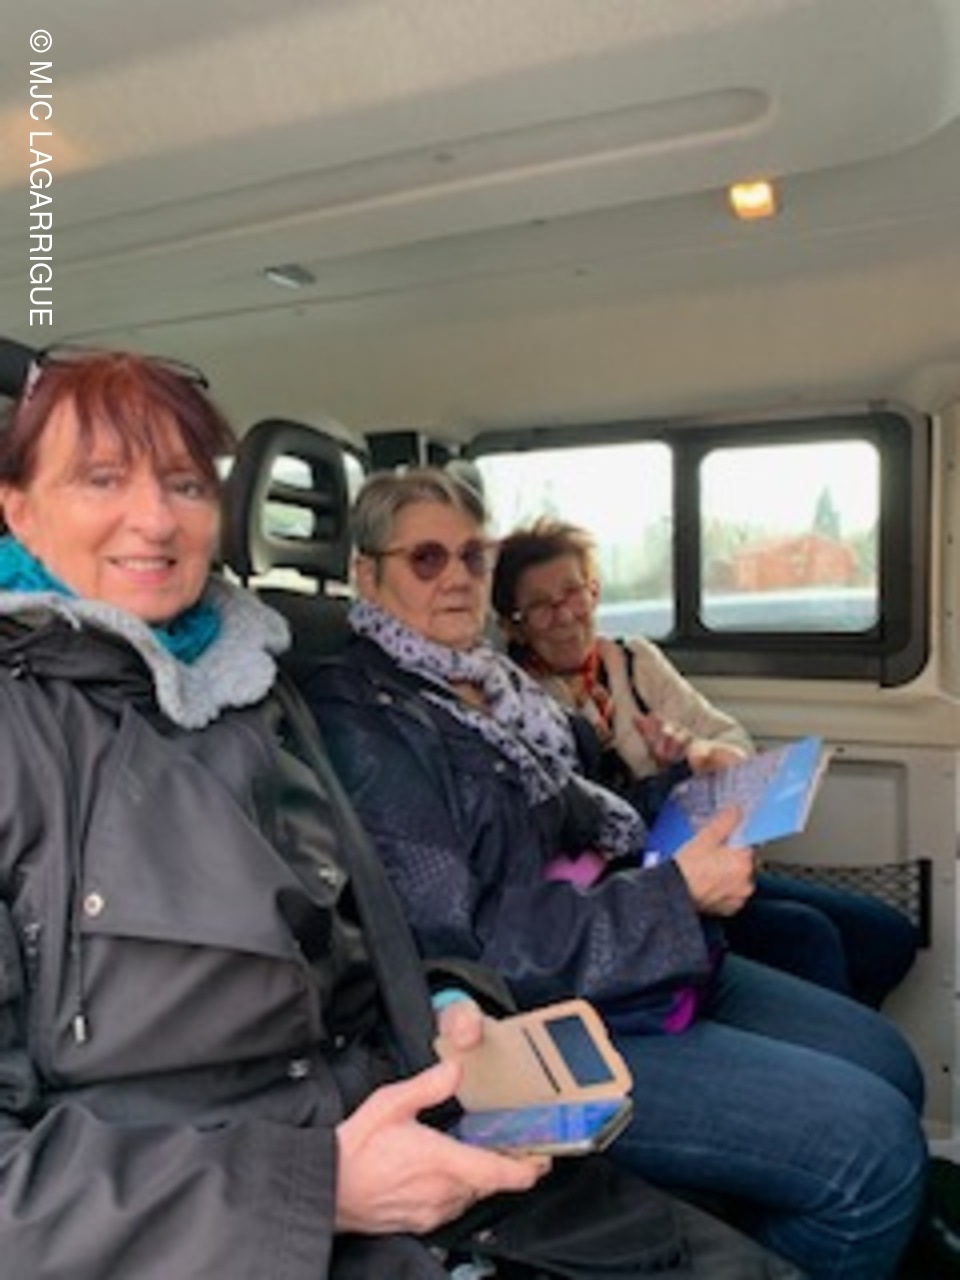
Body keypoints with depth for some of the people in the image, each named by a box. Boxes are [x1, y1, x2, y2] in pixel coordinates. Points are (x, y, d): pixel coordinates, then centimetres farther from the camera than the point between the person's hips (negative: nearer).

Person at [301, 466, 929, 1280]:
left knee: (886, 1062, 11)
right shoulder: (358, 722, -16)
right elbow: (450, 952, -22)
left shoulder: (494, 685, 9)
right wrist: (677, 897, -22)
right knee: (871, 1143, -14)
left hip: (643, 962, 9)